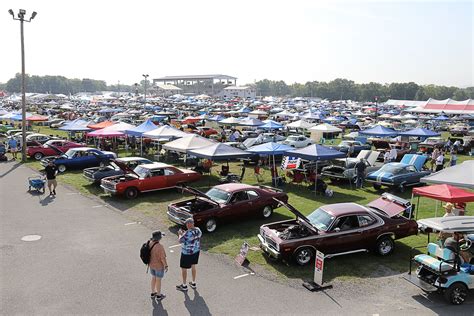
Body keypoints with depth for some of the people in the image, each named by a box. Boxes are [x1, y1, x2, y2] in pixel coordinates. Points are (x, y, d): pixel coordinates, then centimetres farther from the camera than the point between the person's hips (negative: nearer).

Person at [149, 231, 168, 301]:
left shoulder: (150, 243, -9)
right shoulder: (160, 247, -31)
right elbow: (162, 258, -24)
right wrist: (166, 266, -11)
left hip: (152, 265, 7)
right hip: (159, 266, -7)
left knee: (153, 278, 23)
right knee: (158, 280, 10)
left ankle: (153, 293, 38)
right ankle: (159, 295, 27)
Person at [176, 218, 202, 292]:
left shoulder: (188, 233, -29)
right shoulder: (198, 230, -6)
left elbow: (180, 241, -19)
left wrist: (180, 234, 1)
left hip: (187, 253, -7)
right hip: (196, 251, 7)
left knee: (184, 268, 10)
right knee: (193, 266, 23)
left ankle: (184, 286, 23)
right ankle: (193, 283, 35)